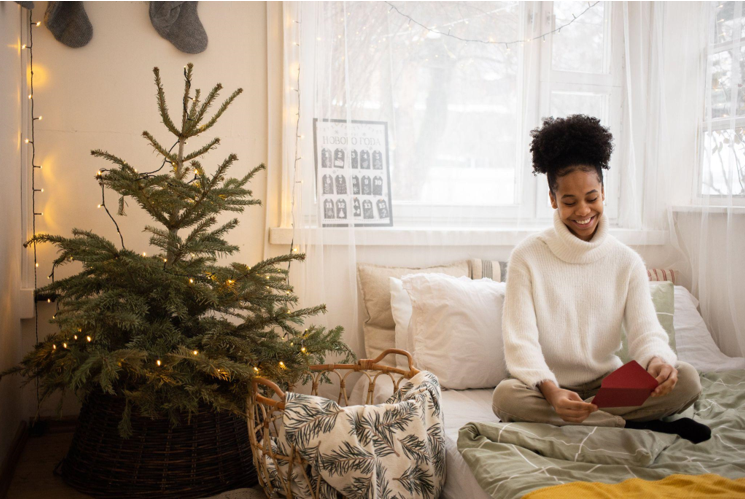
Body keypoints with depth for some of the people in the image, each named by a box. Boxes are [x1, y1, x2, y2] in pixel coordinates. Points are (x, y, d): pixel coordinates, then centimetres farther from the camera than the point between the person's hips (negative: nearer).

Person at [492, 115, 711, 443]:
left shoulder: (627, 262, 3)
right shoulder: (527, 256, -5)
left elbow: (645, 330, -6)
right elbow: (521, 341, -13)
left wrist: (657, 361, -32)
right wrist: (550, 391, -33)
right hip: (547, 387, -1)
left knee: (685, 380, -20)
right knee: (505, 396, -34)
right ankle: (639, 426, -23)